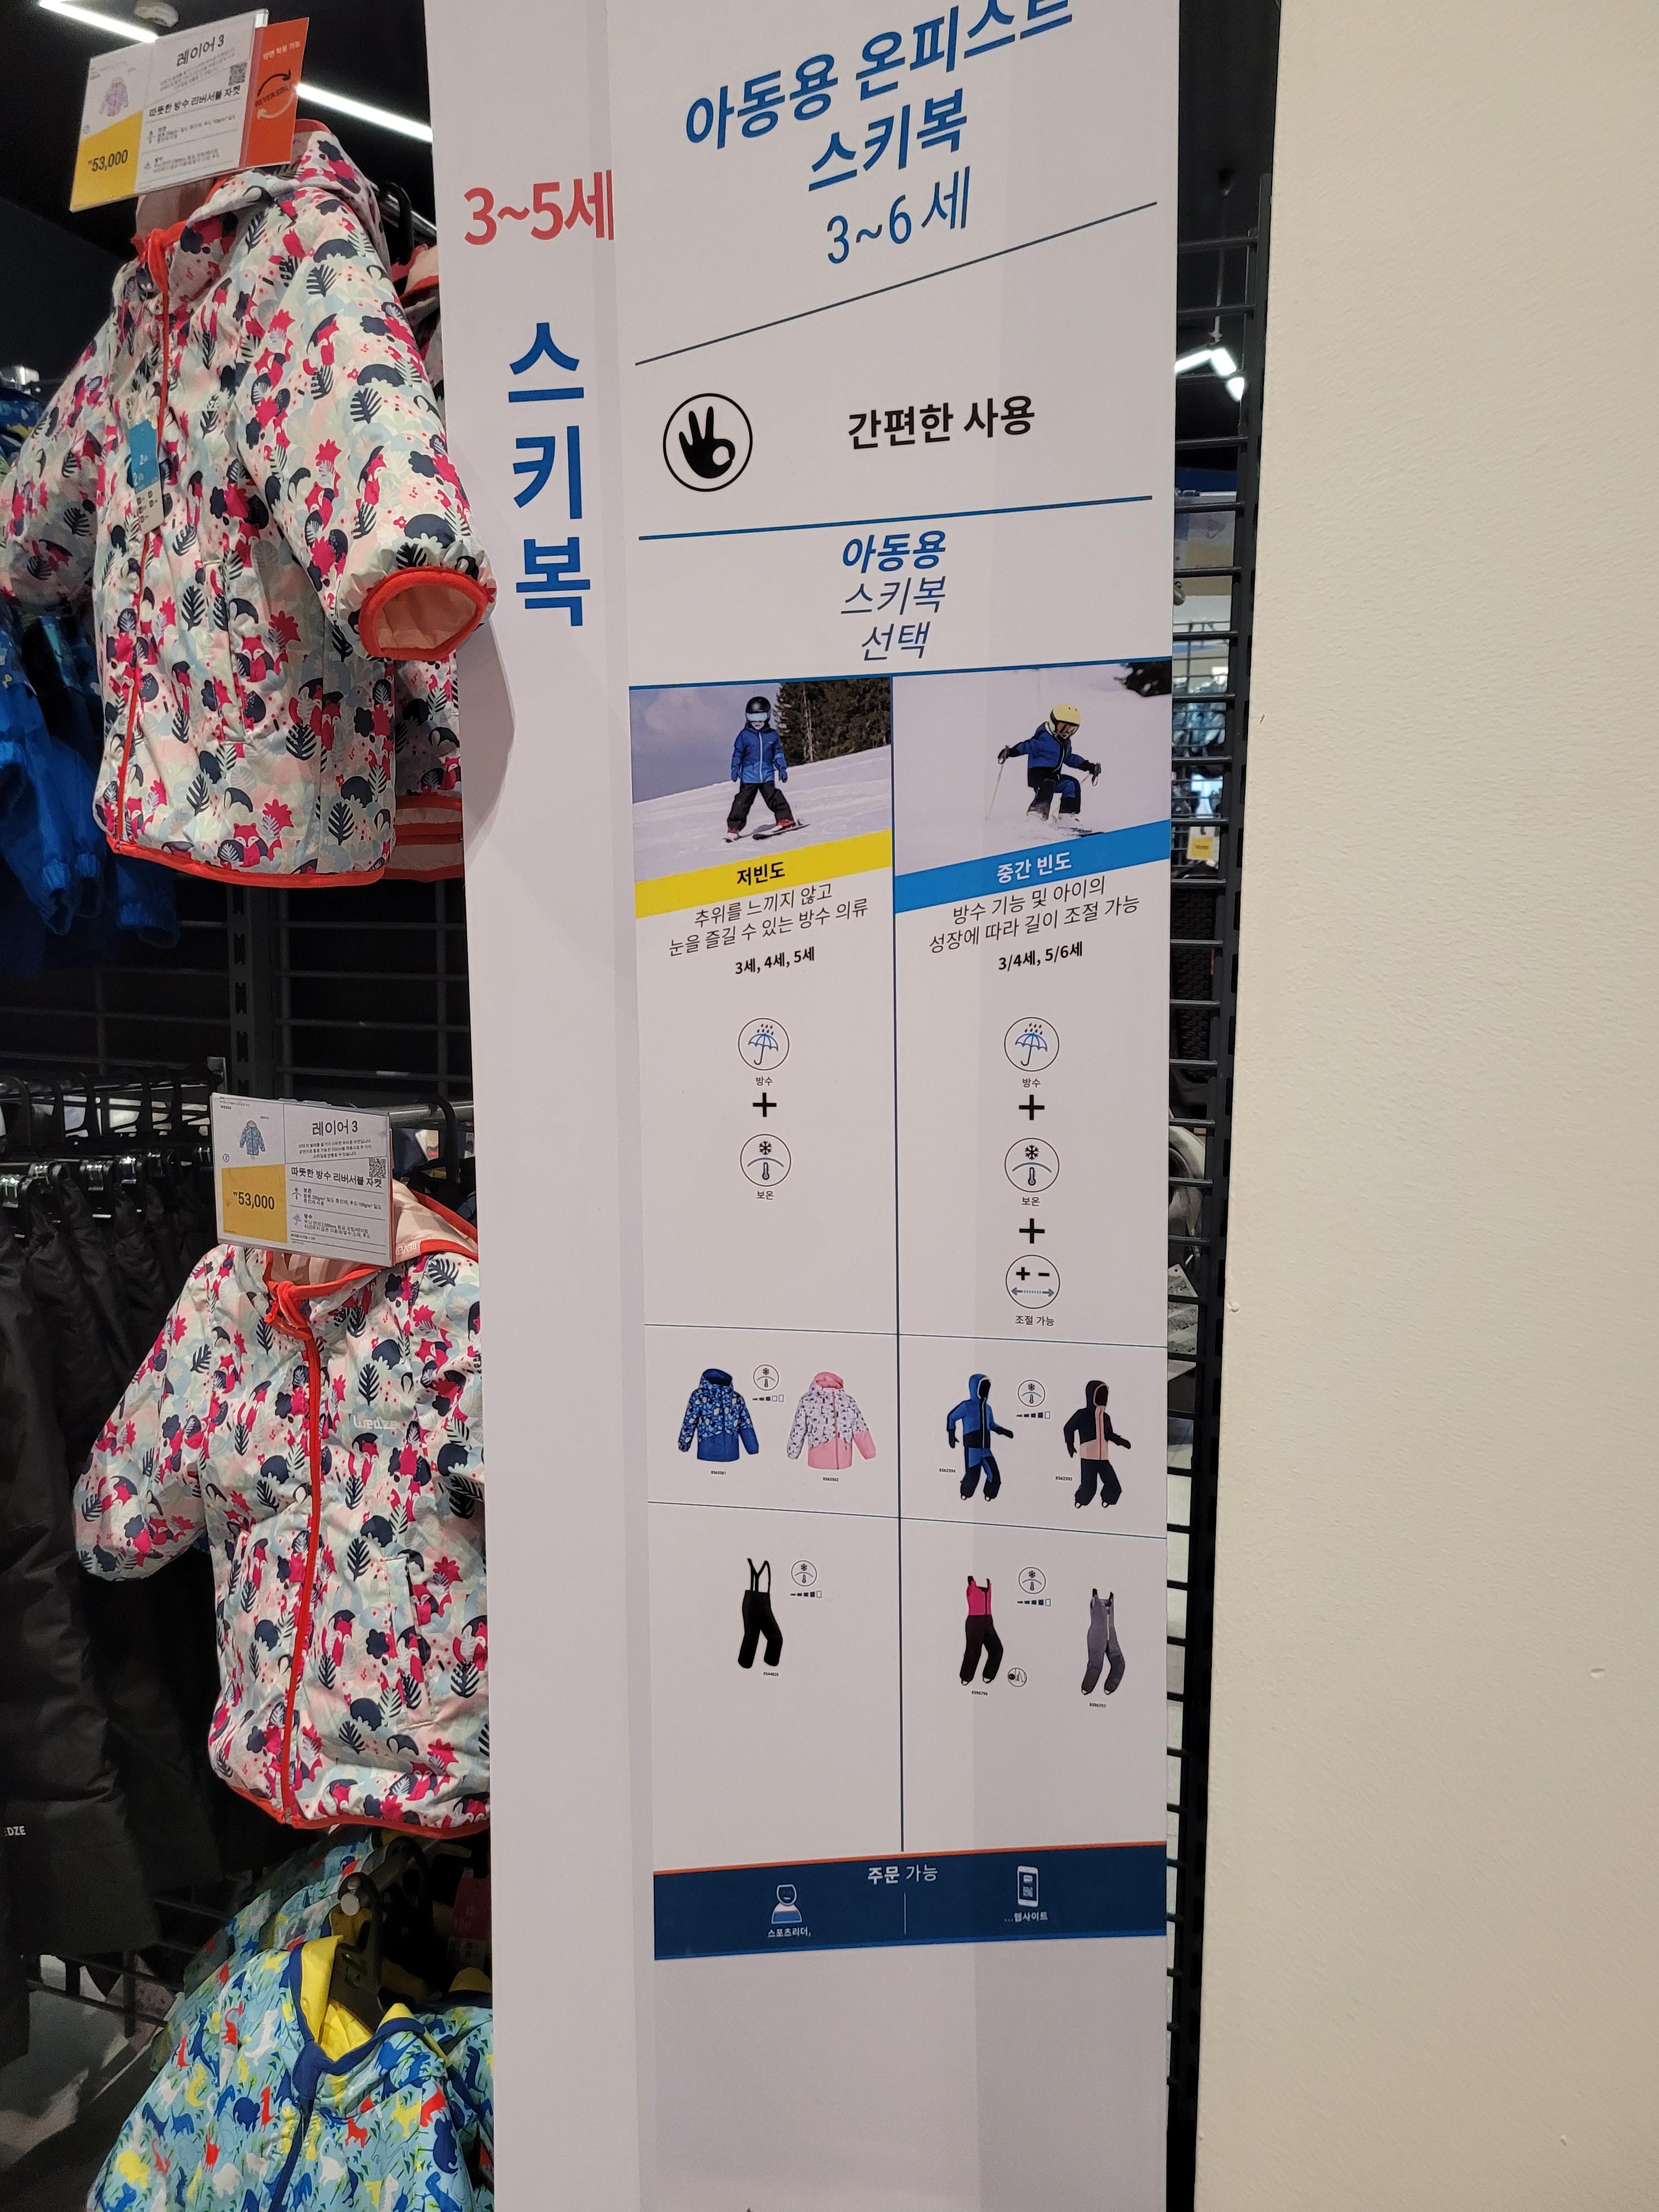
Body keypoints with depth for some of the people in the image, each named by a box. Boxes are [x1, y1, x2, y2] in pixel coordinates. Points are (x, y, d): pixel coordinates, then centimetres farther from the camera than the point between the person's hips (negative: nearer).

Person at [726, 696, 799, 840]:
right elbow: (738, 753, 4)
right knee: (742, 802, -2)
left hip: (767, 775, 1)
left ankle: (785, 819, 2)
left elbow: (778, 753, 14)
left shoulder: (772, 735, 6)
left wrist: (782, 768, 5)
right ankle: (734, 828, 2)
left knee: (774, 798, -8)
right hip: (748, 777, -1)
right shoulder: (744, 735, 1)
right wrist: (735, 768, -7)